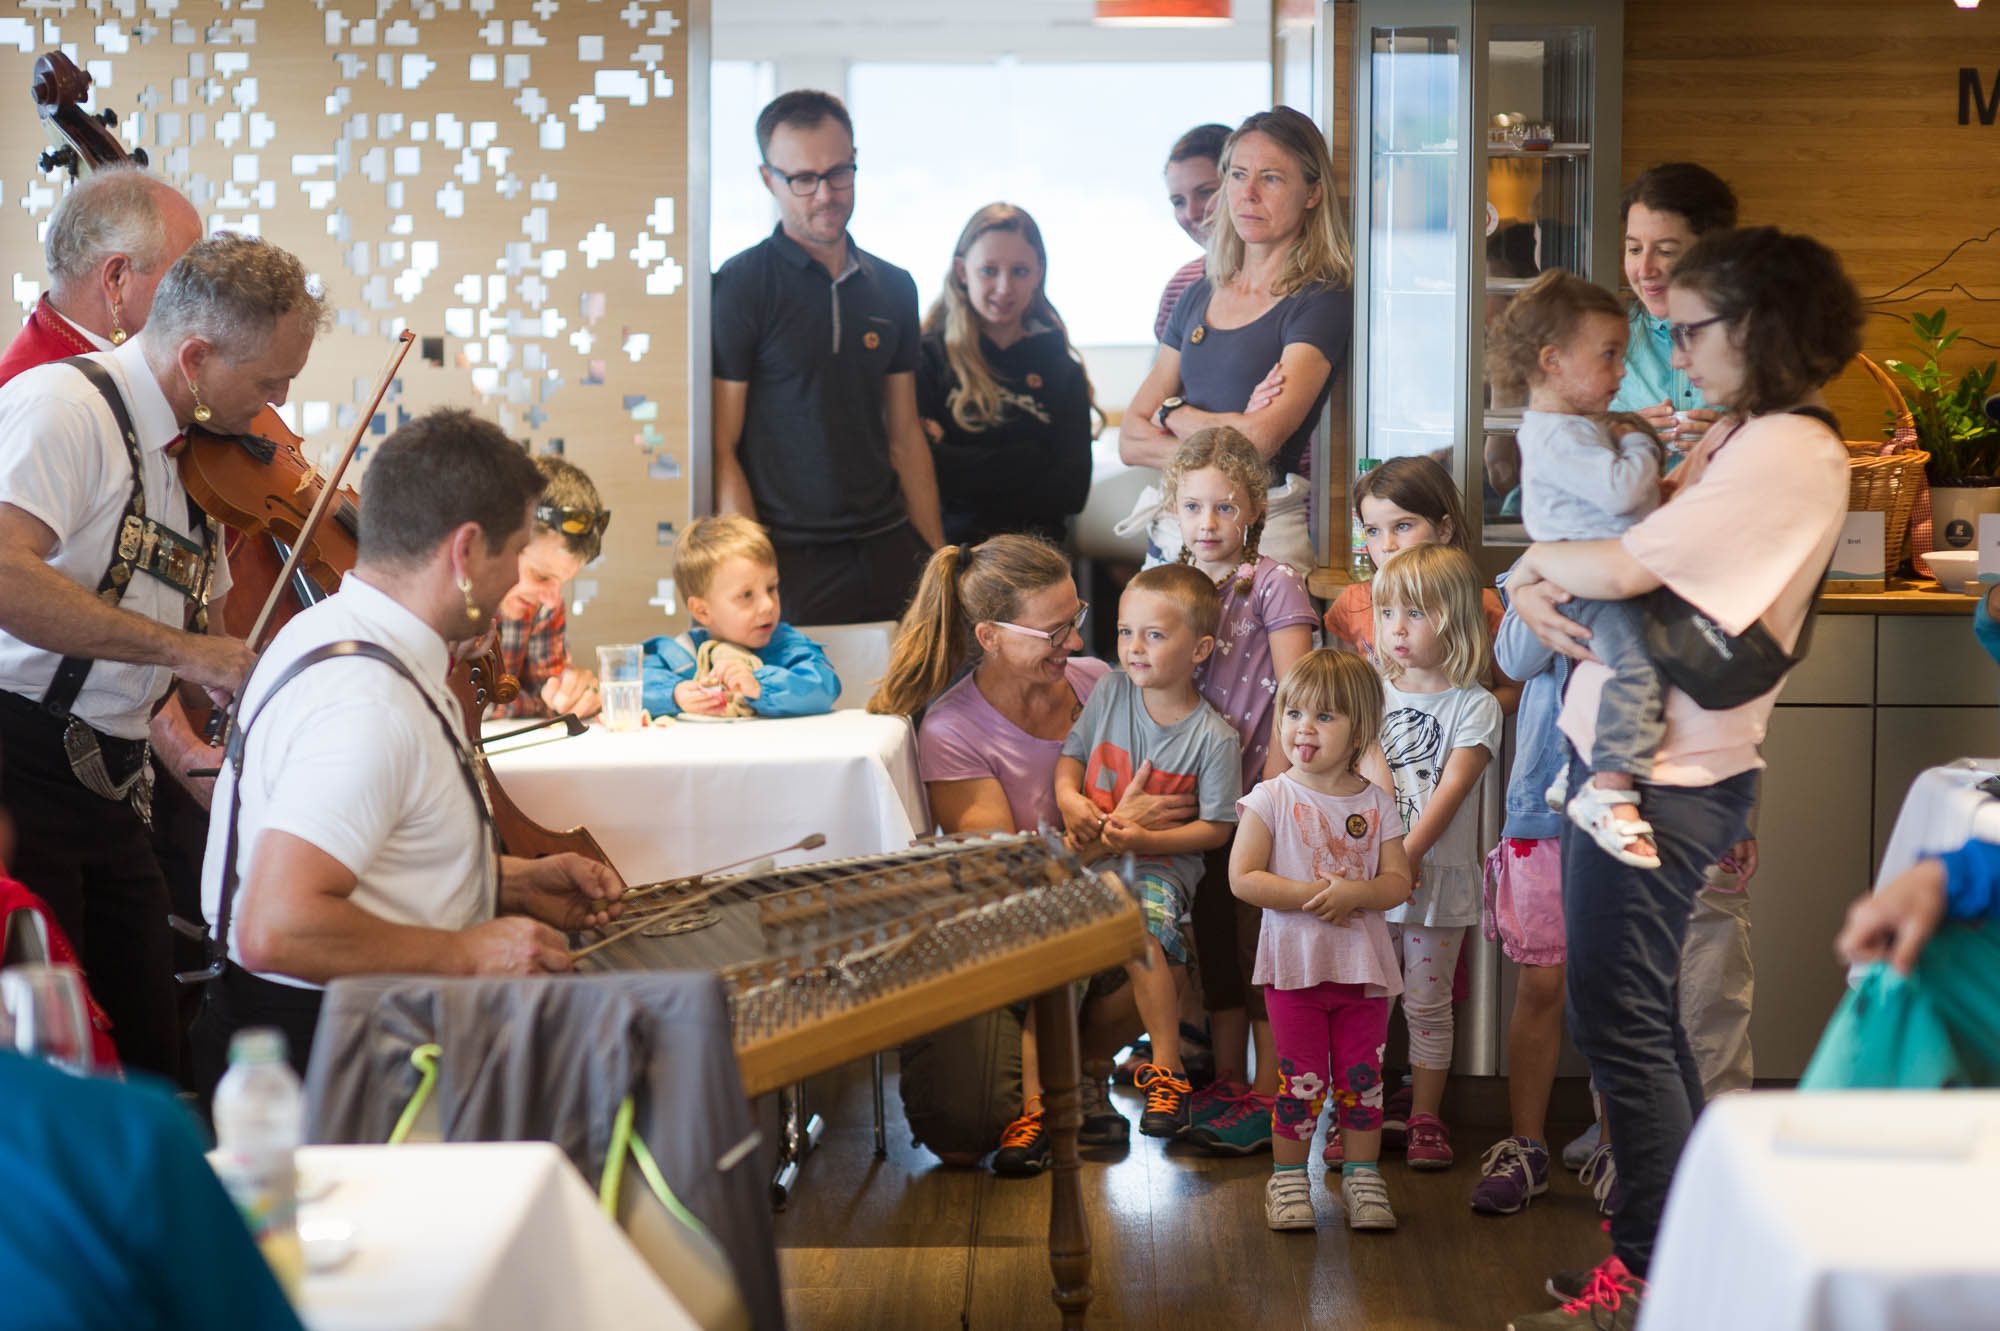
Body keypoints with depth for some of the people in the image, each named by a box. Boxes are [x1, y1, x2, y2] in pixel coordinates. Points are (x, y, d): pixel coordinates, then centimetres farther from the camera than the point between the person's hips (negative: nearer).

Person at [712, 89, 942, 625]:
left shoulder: (893, 288, 13)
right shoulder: (736, 288, -5)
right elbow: (720, 449, -8)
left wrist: (939, 557, 10)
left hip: (889, 553, 5)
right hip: (791, 561, -5)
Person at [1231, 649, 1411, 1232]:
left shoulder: (1376, 803, 3)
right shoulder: (1270, 799, -4)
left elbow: (1398, 881, 0)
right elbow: (1243, 877, -11)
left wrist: (1353, 892, -20)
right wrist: (1311, 895, -18)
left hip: (1364, 964, 2)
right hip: (1295, 962, -2)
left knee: (1362, 1075, 7)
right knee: (1302, 1078, 2)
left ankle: (1362, 1175, 19)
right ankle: (1288, 1178, 15)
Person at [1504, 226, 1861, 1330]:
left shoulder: (1791, 454, -17)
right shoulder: (1724, 441, 14)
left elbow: (1624, 567, -23)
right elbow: (1610, 552, 18)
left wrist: (1541, 562, -3)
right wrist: (1535, 589, -4)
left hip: (1663, 777, -10)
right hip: (1614, 751, 10)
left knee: (1617, 1018, -4)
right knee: (1637, 1011, 17)